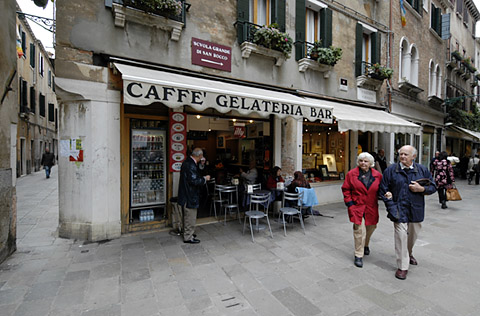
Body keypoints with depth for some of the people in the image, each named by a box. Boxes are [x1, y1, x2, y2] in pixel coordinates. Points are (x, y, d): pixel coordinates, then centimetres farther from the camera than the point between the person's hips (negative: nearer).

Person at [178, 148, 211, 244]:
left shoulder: (188, 162, 8)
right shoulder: (191, 165, -24)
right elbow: (194, 181, -27)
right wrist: (205, 178, -13)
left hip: (187, 194, 11)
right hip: (189, 196, -11)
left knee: (188, 216, 22)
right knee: (190, 217, 3)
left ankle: (188, 233, 37)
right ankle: (188, 237, 15)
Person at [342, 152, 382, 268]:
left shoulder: (377, 175, 3)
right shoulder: (351, 174, -3)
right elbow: (346, 189, 0)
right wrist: (349, 202, -6)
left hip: (371, 208, 3)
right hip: (357, 207, -3)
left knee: (371, 227, 18)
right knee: (359, 230, -8)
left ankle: (365, 245, 48)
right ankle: (358, 256, 5)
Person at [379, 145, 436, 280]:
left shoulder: (422, 170, 3)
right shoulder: (390, 170, -4)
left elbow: (433, 187, 10)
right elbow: (383, 189, -1)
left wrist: (421, 189, -12)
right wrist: (391, 205, -9)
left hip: (416, 210, 3)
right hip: (399, 210, -3)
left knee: (413, 234, 19)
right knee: (401, 236, -7)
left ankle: (409, 254, 49)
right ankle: (402, 267, 6)